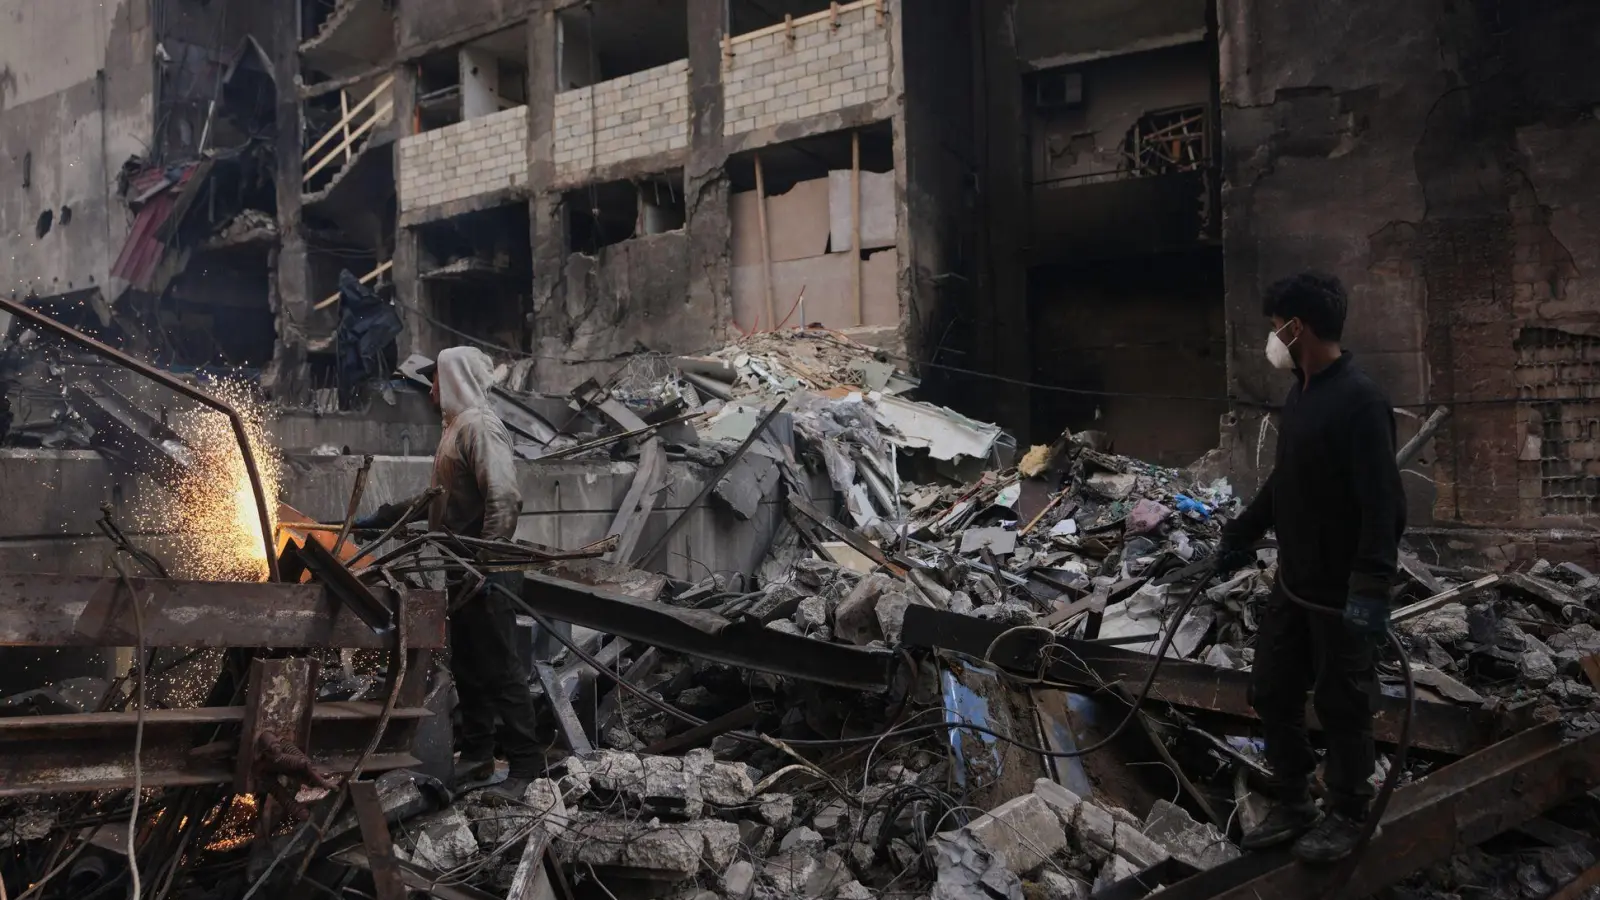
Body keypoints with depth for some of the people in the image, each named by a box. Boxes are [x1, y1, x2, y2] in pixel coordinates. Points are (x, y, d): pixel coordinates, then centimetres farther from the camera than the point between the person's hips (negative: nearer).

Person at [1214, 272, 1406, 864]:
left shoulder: (1359, 401, -20)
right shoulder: (1299, 395, 7)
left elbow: (1383, 505, -25)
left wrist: (1371, 589, -30)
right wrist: (1241, 535, 24)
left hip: (1343, 597, -8)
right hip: (1292, 586, 9)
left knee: (1341, 708, 8)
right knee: (1272, 694, 15)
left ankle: (1346, 815, 28)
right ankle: (1294, 804, 32)